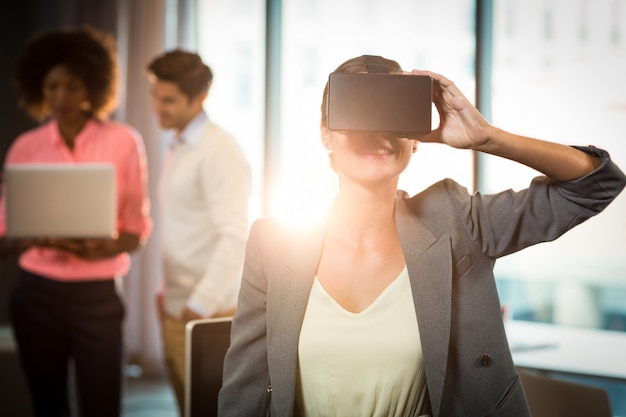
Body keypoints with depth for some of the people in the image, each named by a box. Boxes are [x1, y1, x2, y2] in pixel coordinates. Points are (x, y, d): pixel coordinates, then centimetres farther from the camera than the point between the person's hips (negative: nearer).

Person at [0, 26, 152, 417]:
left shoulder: (123, 142, 0)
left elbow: (138, 228, 0)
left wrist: (104, 249, -20)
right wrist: (36, 238, -18)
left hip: (97, 295, -2)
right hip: (37, 293, 2)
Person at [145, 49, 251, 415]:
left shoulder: (219, 151, -13)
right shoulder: (177, 150, 16)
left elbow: (234, 236, -20)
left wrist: (201, 305, -21)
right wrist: (167, 289, 15)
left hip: (208, 314, -8)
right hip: (177, 307, 8)